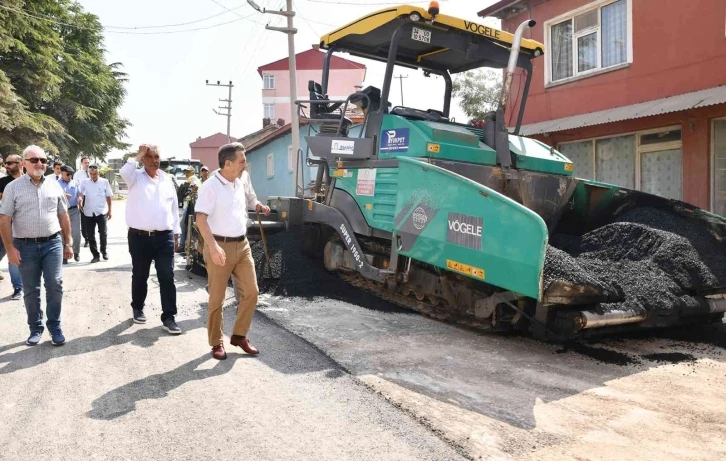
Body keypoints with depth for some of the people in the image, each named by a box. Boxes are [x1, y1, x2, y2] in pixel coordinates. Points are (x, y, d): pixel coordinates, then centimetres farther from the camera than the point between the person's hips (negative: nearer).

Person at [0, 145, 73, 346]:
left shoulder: (54, 186, 6)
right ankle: (35, 328, 22)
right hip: (26, 246, -1)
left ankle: (55, 326, 12)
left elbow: (63, 216, 11)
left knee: (55, 285, -1)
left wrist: (67, 243, 9)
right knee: (31, 290, 8)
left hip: (52, 243, 1)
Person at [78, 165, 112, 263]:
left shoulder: (104, 182, 2)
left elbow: (108, 197, 5)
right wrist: (79, 198, -31)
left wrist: (109, 210, 5)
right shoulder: (85, 182, 4)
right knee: (90, 235, 4)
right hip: (89, 213, 2)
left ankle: (104, 251, 23)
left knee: (103, 233, 0)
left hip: (102, 212, -1)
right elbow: (79, 192, -7)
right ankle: (95, 255, 14)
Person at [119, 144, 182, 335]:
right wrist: (139, 155, -15)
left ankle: (168, 317, 5)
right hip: (139, 237, -2)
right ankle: (137, 308, 33)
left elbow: (174, 207, 14)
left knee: (167, 278, -1)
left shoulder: (167, 179, 11)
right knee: (139, 276, 12)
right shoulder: (136, 178, 2)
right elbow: (124, 171, -24)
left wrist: (176, 233, 12)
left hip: (164, 237, 2)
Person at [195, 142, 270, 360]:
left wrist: (259, 206, 13)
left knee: (251, 291, 7)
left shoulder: (242, 184, 8)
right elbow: (201, 219, -21)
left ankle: (239, 335, 23)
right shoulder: (211, 186, -14)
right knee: (217, 299, 3)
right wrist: (213, 246, -30)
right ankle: (216, 342, 18)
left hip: (242, 245, 7)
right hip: (220, 246, -7)